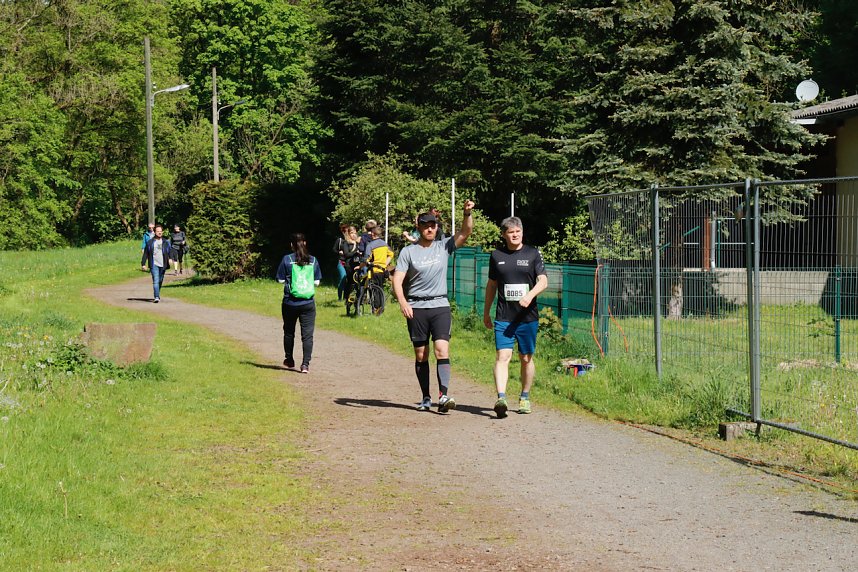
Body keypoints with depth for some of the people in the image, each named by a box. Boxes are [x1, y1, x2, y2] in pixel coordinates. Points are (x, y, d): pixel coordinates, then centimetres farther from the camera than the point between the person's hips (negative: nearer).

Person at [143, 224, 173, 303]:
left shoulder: (166, 242, 8)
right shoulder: (150, 242, 3)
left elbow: (170, 250, 7)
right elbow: (145, 253, 5)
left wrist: (170, 258, -13)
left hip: (163, 264, 3)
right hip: (154, 264, -3)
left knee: (160, 281, 13)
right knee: (155, 281, -13)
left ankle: (158, 294, 33)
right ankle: (156, 297, -19)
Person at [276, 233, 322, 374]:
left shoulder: (287, 259, -5)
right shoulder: (313, 260, 0)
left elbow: (281, 280, -2)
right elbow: (317, 281, 4)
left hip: (290, 302, 0)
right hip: (308, 303, 0)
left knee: (289, 332, 18)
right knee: (307, 334, 0)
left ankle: (289, 360, 30)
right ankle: (305, 364, -10)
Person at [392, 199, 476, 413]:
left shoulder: (444, 247, 8)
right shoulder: (408, 252, 3)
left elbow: (466, 232, -2)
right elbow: (397, 280, -3)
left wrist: (468, 213, -20)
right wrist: (403, 302, -18)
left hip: (440, 307, 0)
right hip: (416, 308, 0)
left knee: (442, 350, -15)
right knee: (421, 355, 5)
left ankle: (443, 396, -22)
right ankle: (426, 398, 15)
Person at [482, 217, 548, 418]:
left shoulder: (533, 254, 3)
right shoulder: (496, 256, 8)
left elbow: (543, 281, -3)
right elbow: (491, 284, 17)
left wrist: (530, 295, -23)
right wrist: (486, 313, 20)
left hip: (528, 316, 0)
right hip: (503, 317, 0)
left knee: (526, 358, 9)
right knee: (502, 356, -14)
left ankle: (525, 398, 24)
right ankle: (501, 398, -24)